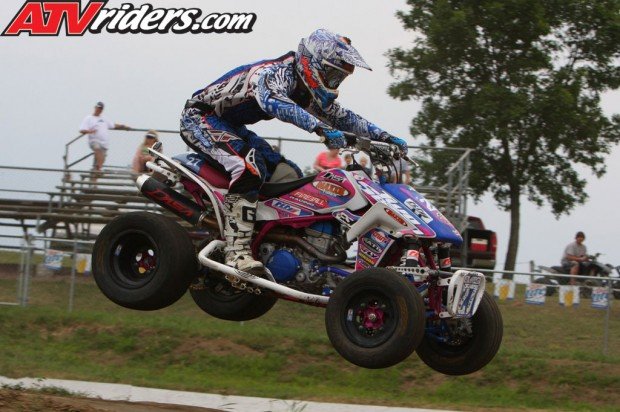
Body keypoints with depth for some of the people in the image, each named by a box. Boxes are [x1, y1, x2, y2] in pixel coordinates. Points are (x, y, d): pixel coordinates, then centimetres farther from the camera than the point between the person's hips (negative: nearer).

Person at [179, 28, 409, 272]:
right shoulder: (276, 73, -27)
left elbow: (339, 115, 17)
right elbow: (273, 102, -50)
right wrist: (320, 127, -60)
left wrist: (381, 135, 7)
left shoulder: (306, 91, 4)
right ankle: (237, 251, -36)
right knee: (250, 169, -33)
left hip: (231, 126, 11)